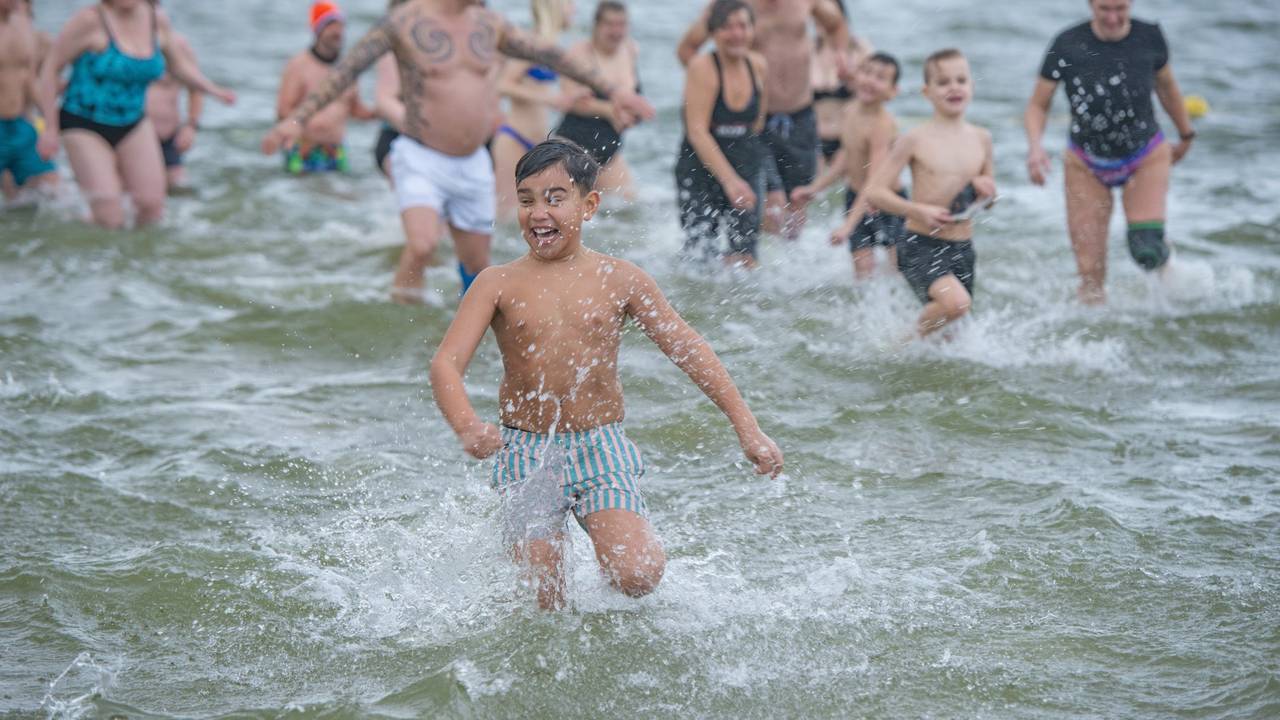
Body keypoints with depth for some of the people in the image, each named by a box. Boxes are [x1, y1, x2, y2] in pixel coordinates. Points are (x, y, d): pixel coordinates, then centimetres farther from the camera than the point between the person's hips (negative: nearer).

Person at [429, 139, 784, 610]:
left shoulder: (618, 280, 0)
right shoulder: (499, 284, -3)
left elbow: (689, 350, 6)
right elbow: (446, 363, -12)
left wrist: (747, 428, 3)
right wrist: (467, 427, -33)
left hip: (602, 451, 0)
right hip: (526, 455, 0)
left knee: (637, 577, -18)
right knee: (544, 599, -4)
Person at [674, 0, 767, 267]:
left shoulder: (758, 66, 2)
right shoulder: (702, 67, -13)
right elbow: (697, 131, -19)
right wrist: (729, 179, -24)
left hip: (747, 168, 4)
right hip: (700, 172, -4)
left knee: (744, 258, -6)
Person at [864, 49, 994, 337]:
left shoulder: (980, 139, 7)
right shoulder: (916, 140, -7)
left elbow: (988, 196, 21)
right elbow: (874, 191, -8)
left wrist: (986, 191, -4)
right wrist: (919, 210, -21)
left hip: (962, 249, 6)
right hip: (921, 247, -6)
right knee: (956, 302, -31)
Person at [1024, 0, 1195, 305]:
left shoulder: (1149, 37, -10)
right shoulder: (1068, 45, -14)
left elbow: (1167, 87, 9)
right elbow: (1037, 105, -7)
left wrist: (1186, 136, 21)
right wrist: (1035, 146, -26)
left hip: (1146, 158, 0)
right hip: (1087, 165, 0)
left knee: (1148, 251, -19)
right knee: (1090, 270, -3)